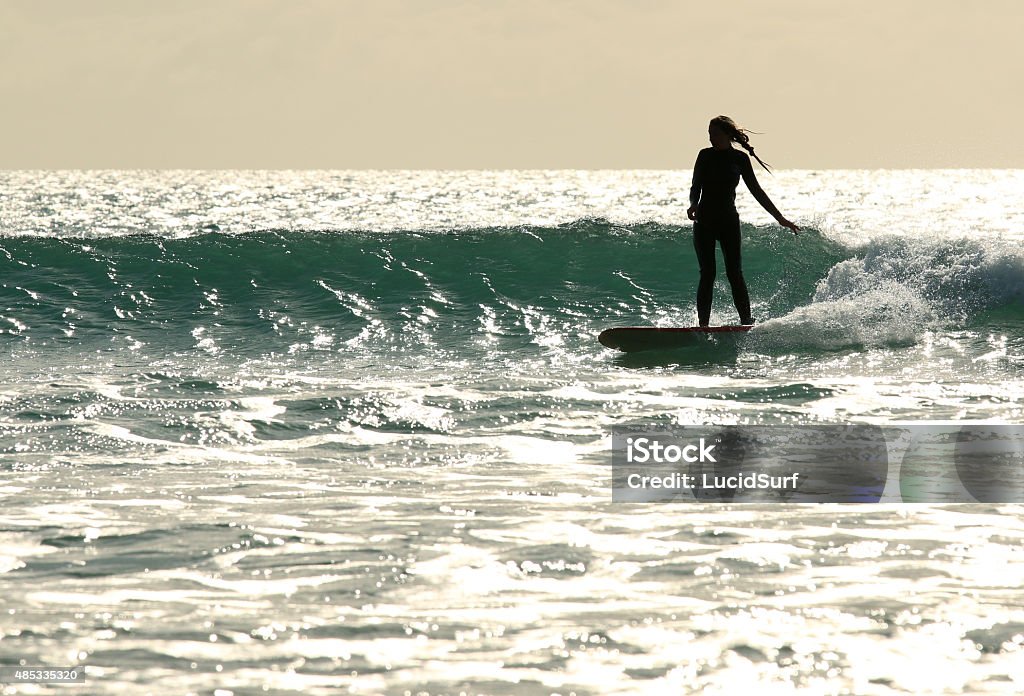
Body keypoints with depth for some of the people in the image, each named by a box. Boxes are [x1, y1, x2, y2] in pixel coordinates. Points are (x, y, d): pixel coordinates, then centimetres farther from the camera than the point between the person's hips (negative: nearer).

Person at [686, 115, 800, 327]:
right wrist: (693, 205, -19)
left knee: (734, 273, -8)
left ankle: (747, 322, -5)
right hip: (704, 222, 0)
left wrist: (780, 218, 9)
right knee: (707, 273, -7)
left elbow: (756, 191, 8)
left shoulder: (740, 159, 3)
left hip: (728, 222, 0)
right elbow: (695, 188, 4)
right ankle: (703, 324, -8)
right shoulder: (705, 156, 3)